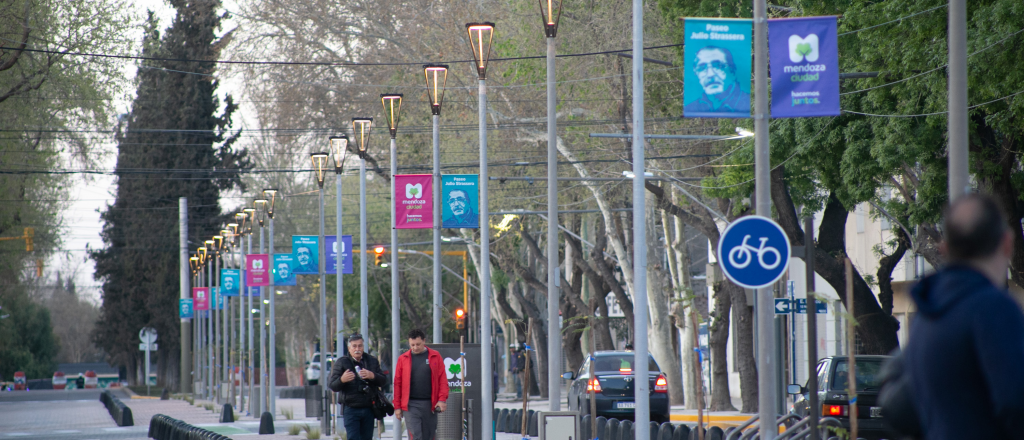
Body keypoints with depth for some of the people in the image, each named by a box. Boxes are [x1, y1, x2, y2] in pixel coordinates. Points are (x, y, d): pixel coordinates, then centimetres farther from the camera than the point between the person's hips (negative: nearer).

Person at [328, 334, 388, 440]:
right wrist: (342, 380, -27)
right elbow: (332, 386, -4)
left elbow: (384, 381, 7)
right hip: (351, 408, -4)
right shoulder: (341, 363, 1)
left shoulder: (372, 361, 11)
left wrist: (372, 376, -15)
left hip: (368, 409, 4)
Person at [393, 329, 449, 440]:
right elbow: (398, 383, 5)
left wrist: (442, 399, -8)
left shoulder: (435, 356, 5)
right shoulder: (403, 359, 4)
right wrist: (397, 406, 2)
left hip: (430, 404, 1)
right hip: (411, 405, -1)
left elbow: (443, 379, 3)